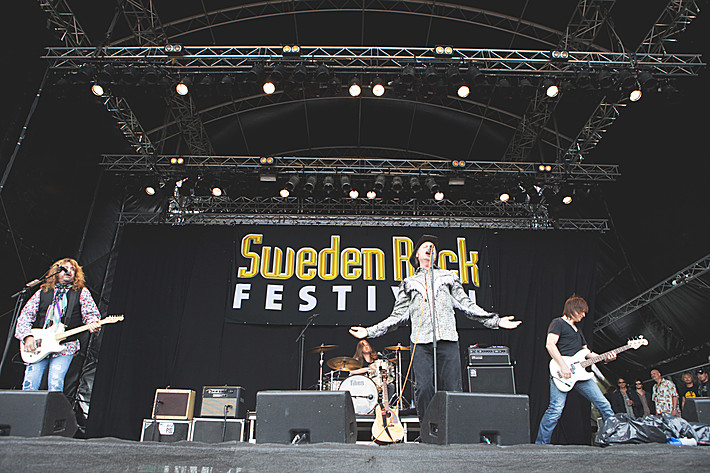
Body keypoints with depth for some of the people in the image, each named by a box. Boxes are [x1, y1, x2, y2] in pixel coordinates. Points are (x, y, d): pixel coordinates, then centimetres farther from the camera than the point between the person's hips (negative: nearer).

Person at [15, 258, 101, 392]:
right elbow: (25, 315, 13)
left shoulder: (81, 292, 12)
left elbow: (91, 314, 6)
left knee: (55, 385, -15)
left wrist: (93, 324, -18)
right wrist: (27, 337, -3)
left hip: (65, 347, -2)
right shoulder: (43, 292, 16)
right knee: (29, 386, -7)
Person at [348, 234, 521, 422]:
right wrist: (369, 331, 10)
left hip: (447, 339, 0)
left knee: (452, 389, -6)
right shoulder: (409, 283, 21)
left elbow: (468, 305, 18)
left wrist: (496, 321, 9)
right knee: (424, 388, -8)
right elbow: (398, 316, 18)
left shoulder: (448, 277, 22)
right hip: (420, 341, 0)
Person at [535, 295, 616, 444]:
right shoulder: (558, 323, 0)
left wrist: (604, 358, 13)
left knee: (603, 404, 6)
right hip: (561, 374, -9)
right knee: (556, 409, -16)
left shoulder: (577, 330, 28)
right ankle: (541, 444, -7)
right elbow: (550, 344, -14)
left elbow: (586, 352, 30)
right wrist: (563, 365, -21)